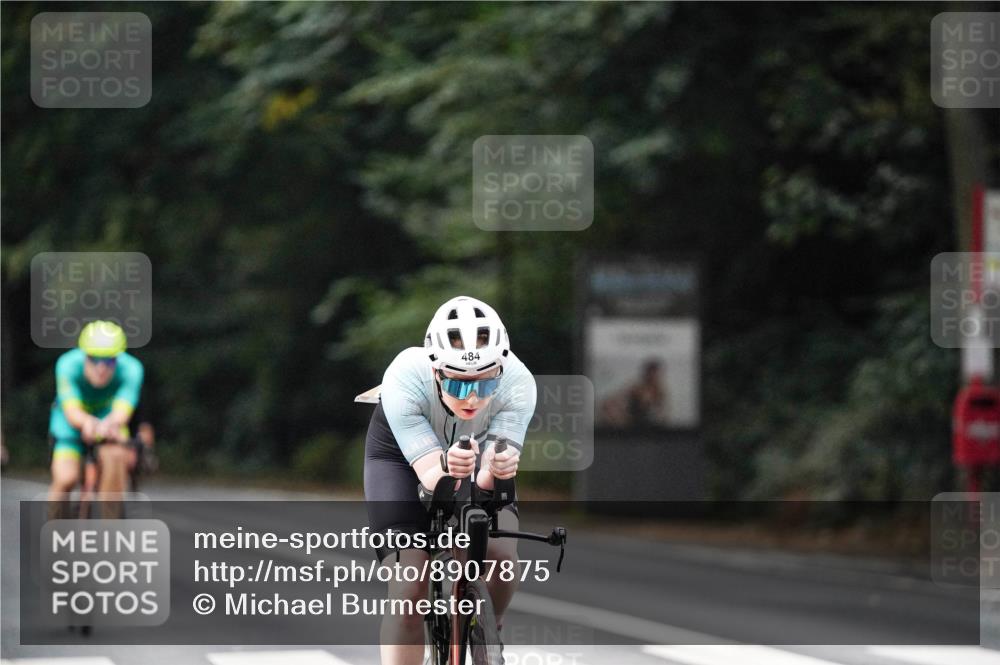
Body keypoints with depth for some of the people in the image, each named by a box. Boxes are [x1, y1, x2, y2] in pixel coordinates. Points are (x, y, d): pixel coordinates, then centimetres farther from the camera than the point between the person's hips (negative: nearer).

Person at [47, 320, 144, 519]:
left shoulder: (131, 369, -30)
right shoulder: (68, 365, -31)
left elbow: (122, 409, -44)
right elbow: (71, 410, -42)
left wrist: (112, 423, -68)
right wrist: (87, 422, -66)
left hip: (109, 423, 0)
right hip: (72, 424, 0)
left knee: (114, 455, -32)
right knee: (65, 478, -23)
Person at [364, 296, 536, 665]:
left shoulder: (517, 382, -34)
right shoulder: (403, 380, -39)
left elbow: (488, 479, -38)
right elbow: (429, 478, -40)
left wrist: (497, 470, -61)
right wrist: (447, 468, -63)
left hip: (476, 454, 2)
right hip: (401, 457, -2)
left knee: (502, 555, -24)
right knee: (408, 591, -18)